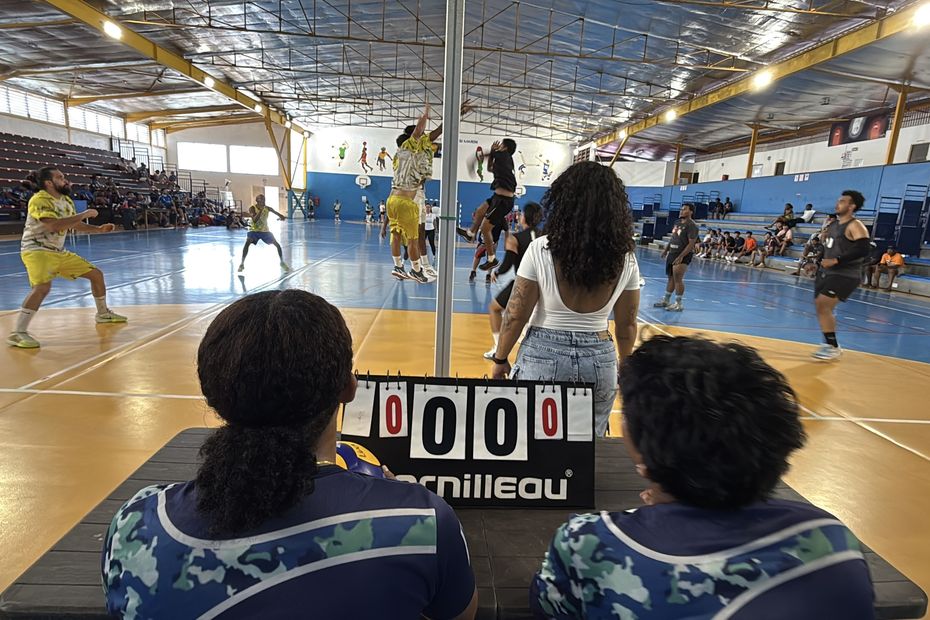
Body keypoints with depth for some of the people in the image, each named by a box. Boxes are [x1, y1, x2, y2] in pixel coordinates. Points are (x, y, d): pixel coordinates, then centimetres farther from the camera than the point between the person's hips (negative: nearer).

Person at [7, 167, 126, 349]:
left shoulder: (66, 200, 8)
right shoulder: (40, 199, -19)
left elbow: (74, 225, 24)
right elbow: (54, 225, -34)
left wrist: (99, 229, 11)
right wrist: (84, 214, -26)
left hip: (59, 252, 9)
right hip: (37, 250, -9)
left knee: (96, 274, 12)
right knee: (43, 286, -31)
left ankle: (103, 313, 31)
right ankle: (17, 333, -25)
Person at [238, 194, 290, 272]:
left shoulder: (267, 208, -9)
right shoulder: (252, 208, -18)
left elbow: (277, 213, -4)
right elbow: (255, 220, -31)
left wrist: (282, 217, -29)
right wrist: (261, 210, -36)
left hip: (265, 231, 3)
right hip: (254, 230, -3)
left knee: (277, 245, -4)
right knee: (247, 244, -25)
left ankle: (282, 262, 14)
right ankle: (242, 263, -13)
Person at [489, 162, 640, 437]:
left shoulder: (541, 249, -13)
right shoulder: (626, 258, -4)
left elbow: (515, 315, -8)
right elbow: (627, 326, 4)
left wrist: (500, 358, 6)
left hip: (543, 357, -2)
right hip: (600, 361, 3)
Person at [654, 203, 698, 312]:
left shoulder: (691, 225, -14)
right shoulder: (677, 222, 12)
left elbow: (691, 243, -20)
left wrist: (681, 257, -25)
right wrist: (666, 250, 15)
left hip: (683, 255, -8)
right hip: (672, 253, 8)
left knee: (678, 279, -9)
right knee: (671, 278, 14)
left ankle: (678, 304, -1)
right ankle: (666, 300, 22)